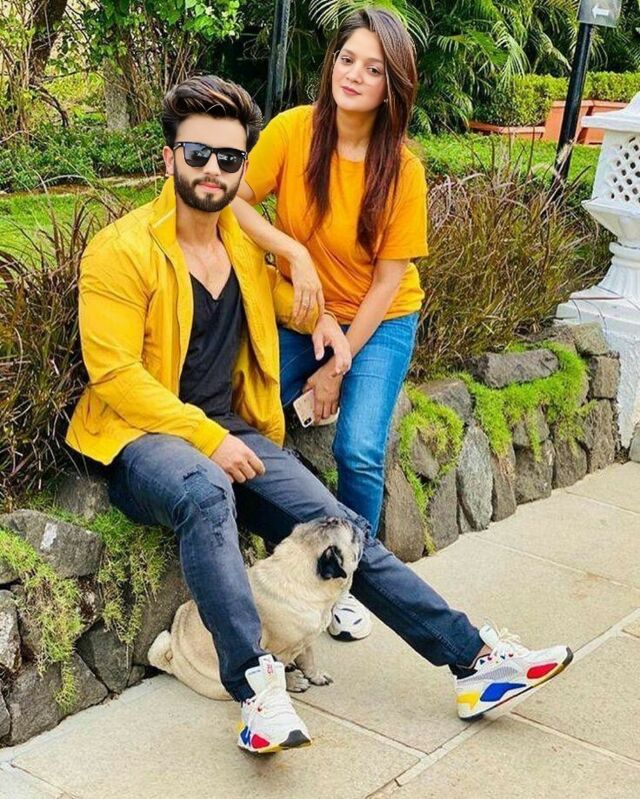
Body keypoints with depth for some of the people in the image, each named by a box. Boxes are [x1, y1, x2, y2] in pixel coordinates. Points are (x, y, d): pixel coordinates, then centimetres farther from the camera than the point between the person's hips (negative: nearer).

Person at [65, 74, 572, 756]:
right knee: (208, 491, -40)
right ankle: (255, 686, -39)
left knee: (341, 527, -7)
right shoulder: (122, 251, -10)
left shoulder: (243, 243, 11)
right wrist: (207, 439, -21)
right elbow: (114, 373, -16)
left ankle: (474, 659, -3)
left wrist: (317, 314, 15)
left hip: (231, 438, 6)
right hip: (142, 440, -6)